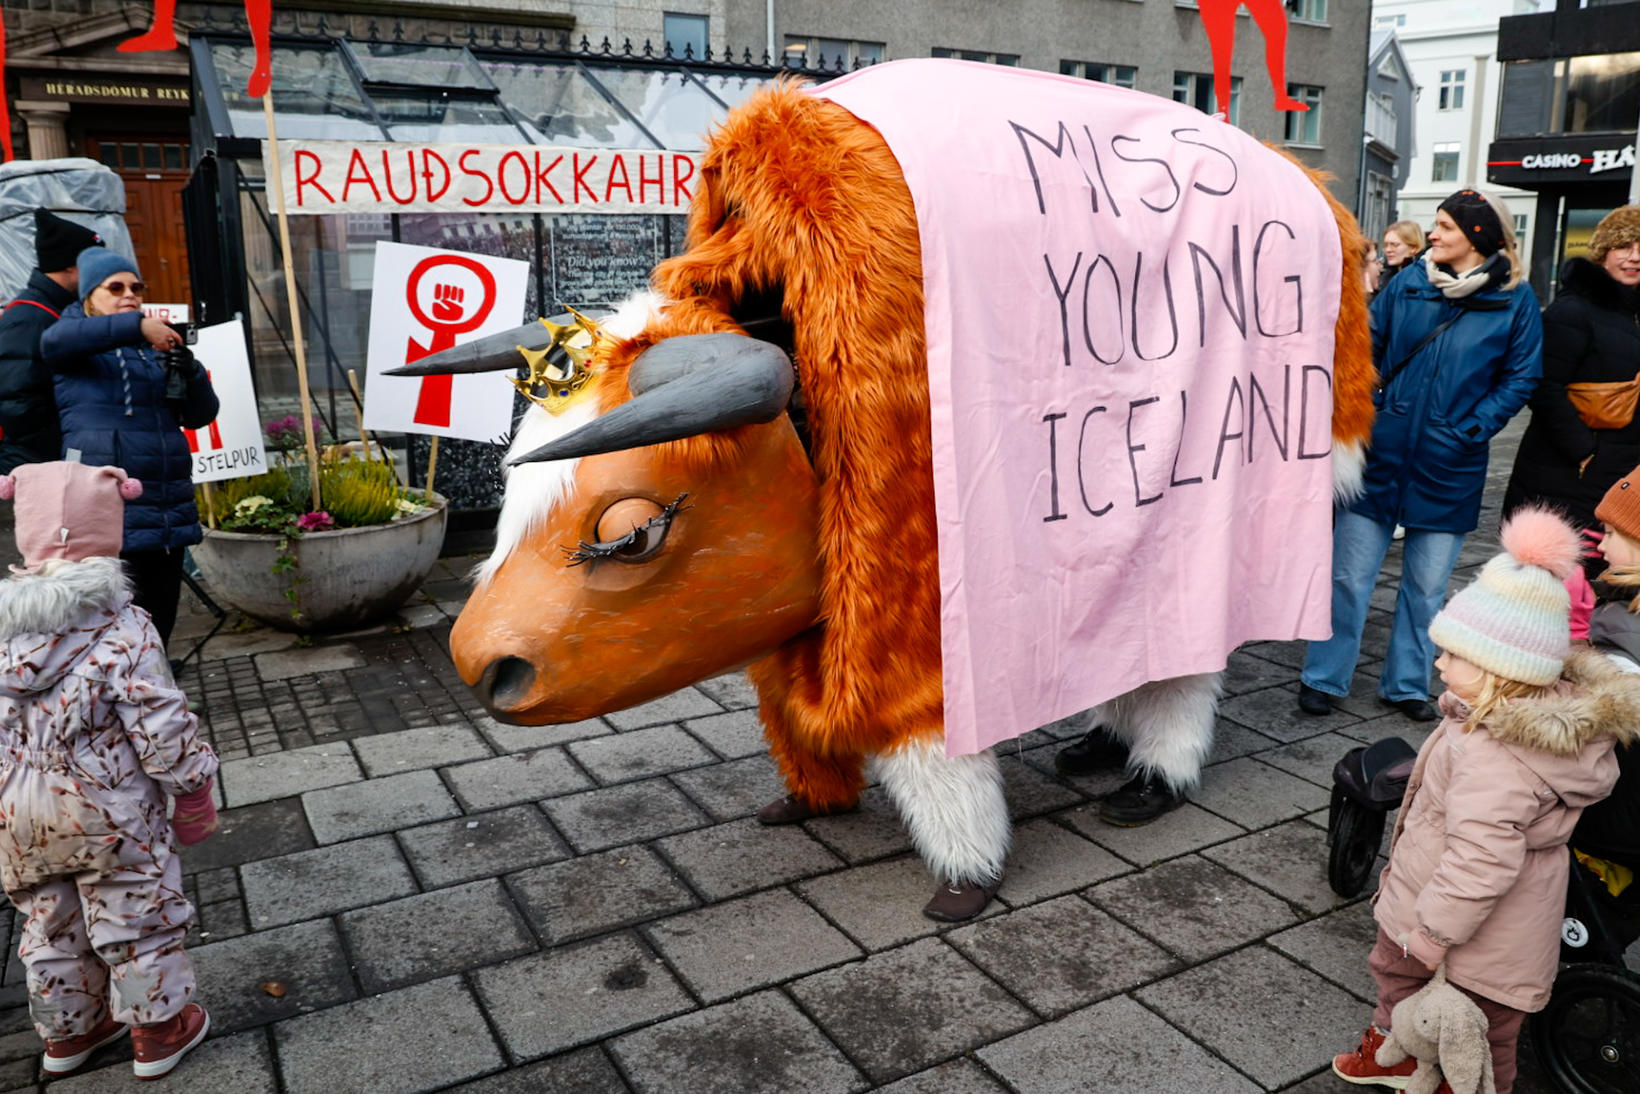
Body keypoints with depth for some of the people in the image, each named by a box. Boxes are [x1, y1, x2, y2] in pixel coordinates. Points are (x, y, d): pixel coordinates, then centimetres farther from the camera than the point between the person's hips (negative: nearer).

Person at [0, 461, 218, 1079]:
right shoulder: (121, 627, -20)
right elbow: (161, 726, -19)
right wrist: (193, 792, -5)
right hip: (111, 817, -5)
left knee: (52, 927, 22)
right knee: (138, 923, 12)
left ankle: (67, 1031, 40)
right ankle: (158, 1032, 26)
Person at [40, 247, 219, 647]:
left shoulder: (157, 348, 18)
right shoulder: (84, 347, 5)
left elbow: (200, 415, 13)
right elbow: (55, 341, -20)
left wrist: (189, 371, -6)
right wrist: (136, 326, -28)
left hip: (169, 515, 5)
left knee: (158, 626, 11)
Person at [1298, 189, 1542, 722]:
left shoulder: (1516, 299, -2)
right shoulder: (1409, 282, 1)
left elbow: (1520, 378, -2)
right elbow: (1368, 348, 5)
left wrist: (1469, 430, -11)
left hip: (1449, 467, 0)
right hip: (1383, 453, 0)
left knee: (1426, 585, 11)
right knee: (1349, 574, 1)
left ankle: (1407, 684, 26)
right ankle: (1323, 678, 13)